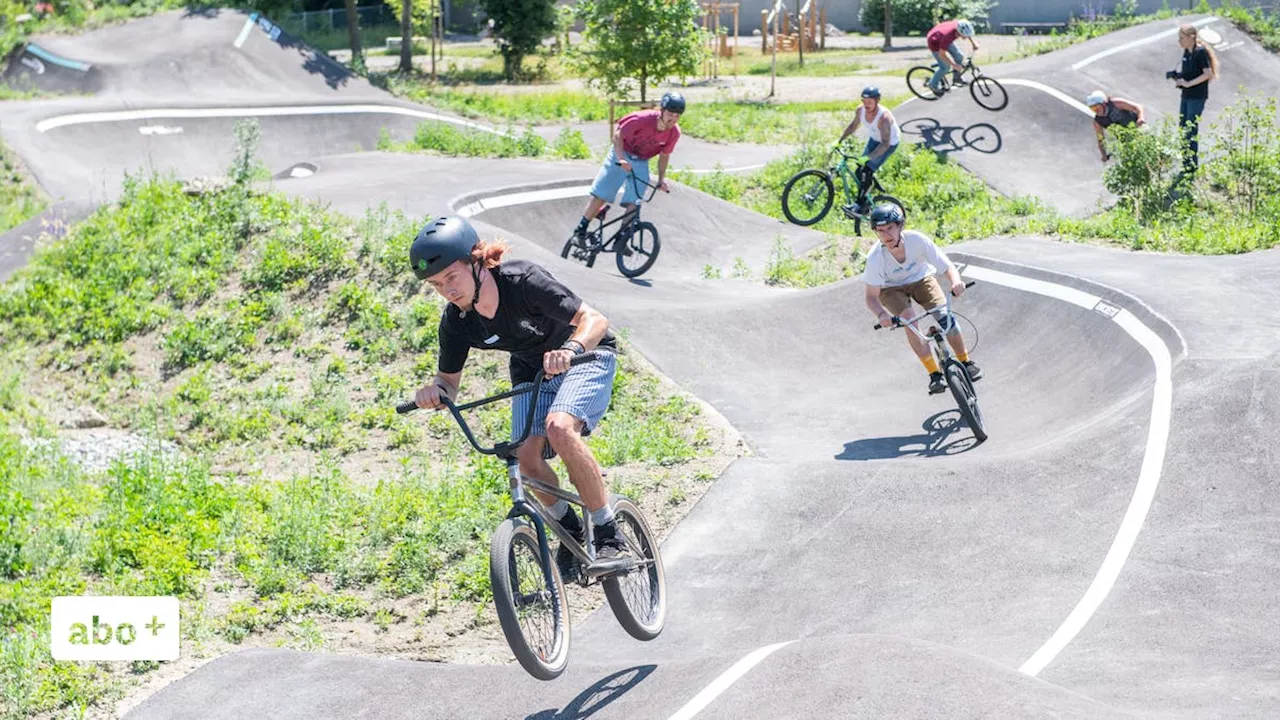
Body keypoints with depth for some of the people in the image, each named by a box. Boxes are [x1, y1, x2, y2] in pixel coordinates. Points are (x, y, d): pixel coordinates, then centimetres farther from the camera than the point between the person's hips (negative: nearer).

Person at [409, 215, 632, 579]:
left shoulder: (523, 281, -32)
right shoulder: (455, 321, -17)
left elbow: (594, 319, -33)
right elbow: (450, 382, -5)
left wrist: (570, 349, -53)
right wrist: (434, 391, -29)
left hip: (586, 355, -5)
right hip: (530, 371, 5)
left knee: (559, 428, -32)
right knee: (527, 458, -19)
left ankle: (611, 538, -21)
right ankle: (570, 531, 10)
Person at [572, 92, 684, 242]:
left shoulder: (674, 133, -18)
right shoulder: (642, 119, -31)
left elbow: (664, 155, -1)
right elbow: (618, 136, -20)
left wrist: (662, 179, -8)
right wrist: (621, 159, -32)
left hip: (641, 162, 3)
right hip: (622, 154, -3)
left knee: (633, 203, -6)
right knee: (600, 195, -4)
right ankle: (581, 229, 9)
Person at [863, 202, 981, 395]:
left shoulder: (916, 240, -31)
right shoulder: (876, 258, -32)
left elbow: (947, 266, -27)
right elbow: (871, 296, -31)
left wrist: (956, 282, -50)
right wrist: (881, 314, -52)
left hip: (920, 278, 1)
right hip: (891, 288, -1)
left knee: (944, 316, -19)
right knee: (909, 319, -28)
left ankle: (966, 362, 3)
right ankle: (934, 374, -19)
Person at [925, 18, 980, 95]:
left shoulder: (959, 26, -28)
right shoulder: (947, 36, -45)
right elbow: (942, 55, -35)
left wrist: (973, 42, -6)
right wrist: (954, 65, -32)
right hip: (934, 43, -6)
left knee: (959, 56, 0)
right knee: (945, 67, -7)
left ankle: (956, 78, 23)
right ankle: (933, 84, 17)